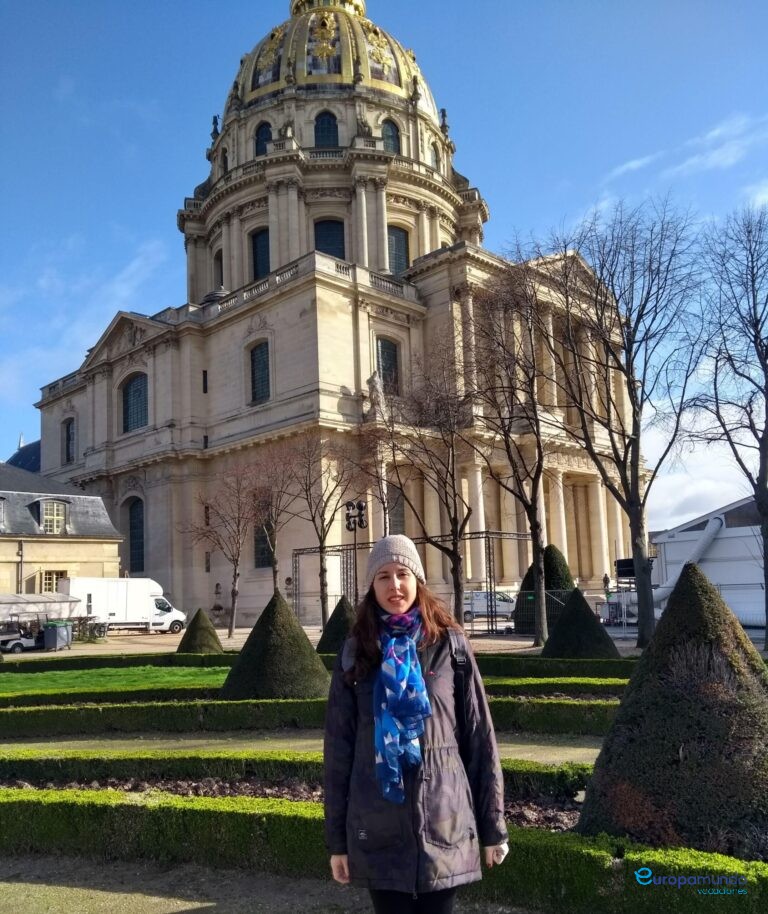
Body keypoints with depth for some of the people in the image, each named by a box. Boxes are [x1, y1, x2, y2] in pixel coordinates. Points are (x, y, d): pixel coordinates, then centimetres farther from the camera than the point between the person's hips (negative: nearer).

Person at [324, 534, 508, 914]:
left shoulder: (449, 645, -2)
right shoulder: (355, 652, 0)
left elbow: (479, 737, 0)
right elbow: (339, 747, 2)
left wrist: (493, 825, 1)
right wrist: (337, 837, 3)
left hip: (444, 820, -1)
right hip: (378, 828, 1)